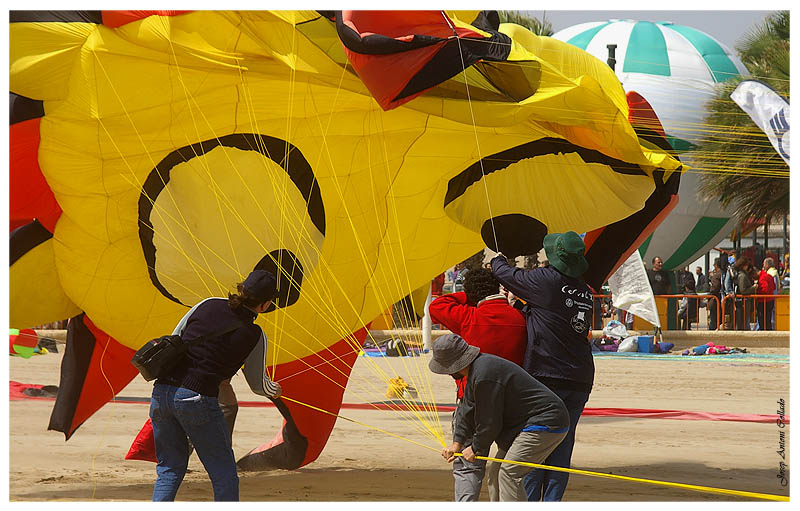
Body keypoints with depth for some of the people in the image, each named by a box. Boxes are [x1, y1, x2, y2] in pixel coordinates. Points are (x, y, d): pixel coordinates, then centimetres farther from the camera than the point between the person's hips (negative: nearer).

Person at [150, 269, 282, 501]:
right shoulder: (254, 336, -1)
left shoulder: (208, 305, 9)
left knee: (169, 469, 19)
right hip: (198, 399, -5)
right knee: (224, 473, 12)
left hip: (162, 392, 5)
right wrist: (274, 390, 34)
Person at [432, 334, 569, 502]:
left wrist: (476, 448, -2)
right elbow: (467, 411, 18)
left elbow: (489, 422, -18)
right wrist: (457, 443, 12)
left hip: (545, 425, -11)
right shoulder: (476, 369, 9)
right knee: (494, 472, 12)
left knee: (509, 472, -17)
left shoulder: (484, 377, -25)